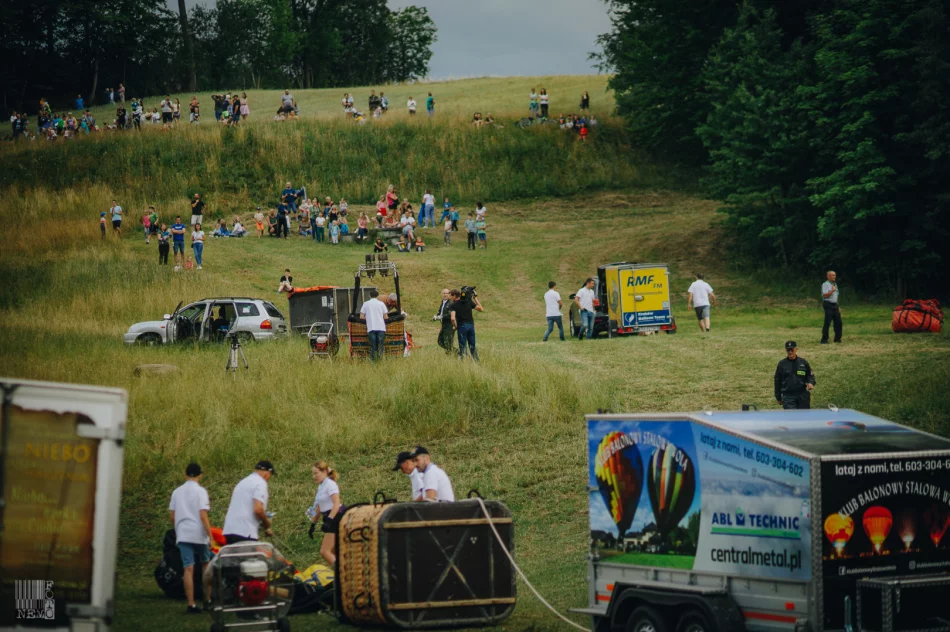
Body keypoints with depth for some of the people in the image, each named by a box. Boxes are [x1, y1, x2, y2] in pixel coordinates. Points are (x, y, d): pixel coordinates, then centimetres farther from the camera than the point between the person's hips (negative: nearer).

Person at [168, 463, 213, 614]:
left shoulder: (177, 492, 9)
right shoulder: (200, 491, -7)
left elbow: (173, 517, 12)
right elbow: (203, 516, -14)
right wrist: (210, 536, -12)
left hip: (183, 535, 3)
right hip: (199, 534, -3)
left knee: (188, 569, -2)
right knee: (207, 565, 16)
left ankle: (191, 605, -8)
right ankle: (207, 600, 19)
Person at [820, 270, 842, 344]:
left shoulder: (835, 284, 18)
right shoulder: (825, 285, -8)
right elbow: (825, 295, -17)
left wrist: (838, 307, 20)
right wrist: (832, 290, -24)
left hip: (835, 305, 8)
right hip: (828, 305, -8)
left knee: (838, 322, 6)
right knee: (827, 323, -9)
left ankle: (837, 338, 14)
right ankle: (824, 339, -6)